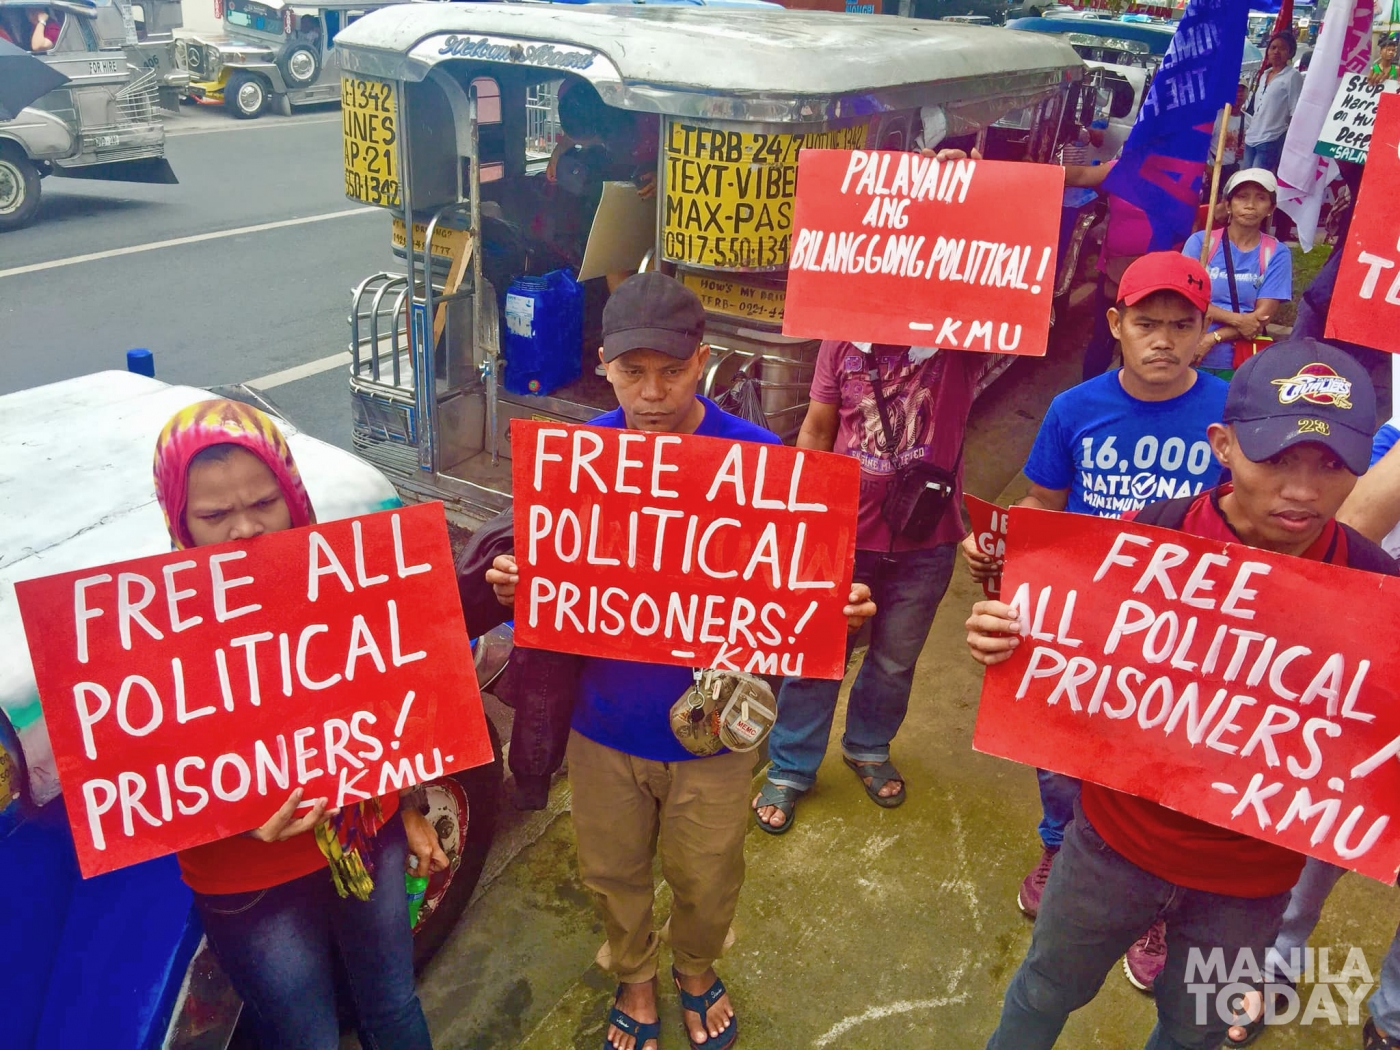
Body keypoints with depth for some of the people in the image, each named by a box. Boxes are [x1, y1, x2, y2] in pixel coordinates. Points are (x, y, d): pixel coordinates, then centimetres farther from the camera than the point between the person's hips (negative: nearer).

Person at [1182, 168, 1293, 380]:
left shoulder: (1276, 253, 2)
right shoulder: (1200, 241, 1)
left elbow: (1263, 316, -4)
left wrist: (1212, 339, -16)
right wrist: (1236, 319, -15)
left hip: (1242, 365, 0)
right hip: (1191, 359, 0)